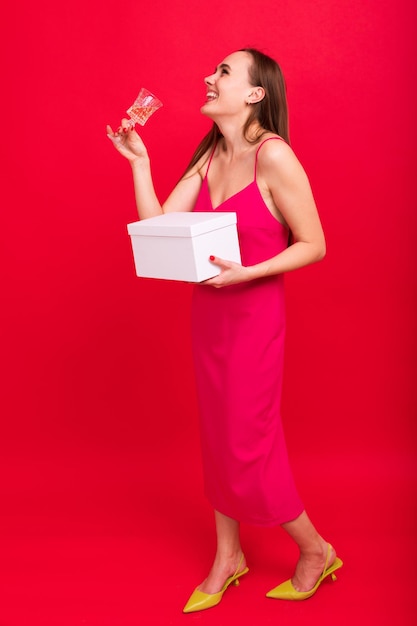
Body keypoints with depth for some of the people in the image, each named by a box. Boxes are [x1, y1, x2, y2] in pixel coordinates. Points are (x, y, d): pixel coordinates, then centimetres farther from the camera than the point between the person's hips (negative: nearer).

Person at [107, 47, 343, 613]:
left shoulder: (273, 156, -17)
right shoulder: (209, 155, 6)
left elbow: (314, 245, -15)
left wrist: (246, 273, -23)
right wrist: (138, 160, -2)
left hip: (254, 315, -7)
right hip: (208, 312, 7)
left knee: (247, 446, 2)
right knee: (217, 434, 15)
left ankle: (315, 550, 26)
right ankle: (227, 557, 33)